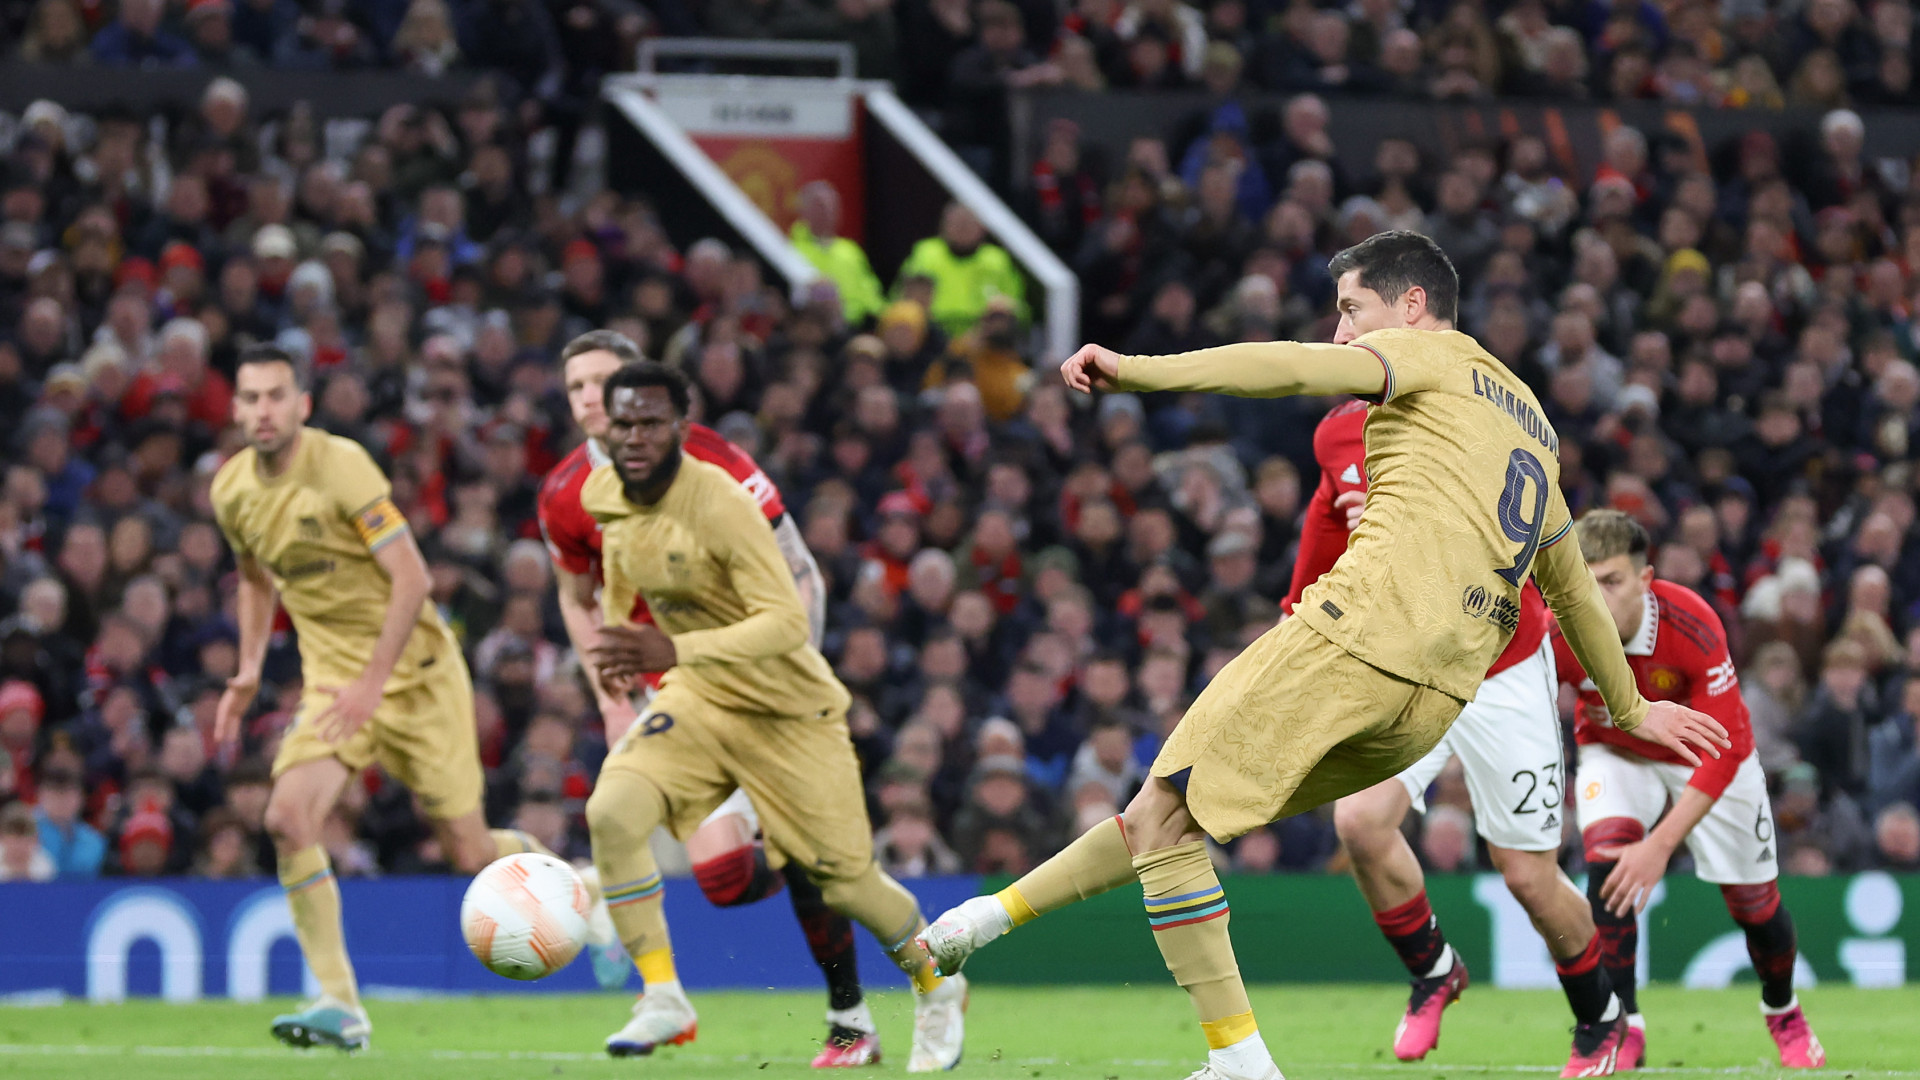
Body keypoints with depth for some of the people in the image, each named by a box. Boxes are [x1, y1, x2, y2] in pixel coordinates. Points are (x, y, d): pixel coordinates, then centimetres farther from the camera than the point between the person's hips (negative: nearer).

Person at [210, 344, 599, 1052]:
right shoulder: (231, 490, 1)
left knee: (470, 856, -1)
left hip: (412, 670, -5)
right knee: (289, 818, -20)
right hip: (330, 674, 5)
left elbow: (410, 577, -21)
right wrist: (249, 672, 10)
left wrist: (373, 683, -26)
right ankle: (340, 1006, -16)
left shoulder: (340, 465, -19)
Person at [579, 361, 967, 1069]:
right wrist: (615, 647, 3)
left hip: (789, 710, -5)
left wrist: (675, 651, -43)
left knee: (845, 882, 4)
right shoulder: (602, 495, -6)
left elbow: (787, 619, -35)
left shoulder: (721, 503, -28)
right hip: (697, 698, 5)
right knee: (611, 813, -21)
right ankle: (663, 999, -11)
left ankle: (938, 989, 33)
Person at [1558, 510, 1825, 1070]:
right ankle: (1623, 1027, -18)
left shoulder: (1692, 627, -38)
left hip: (1704, 757, -1)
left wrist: (1661, 844, -41)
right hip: (1615, 752, 1)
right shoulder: (1558, 635, -31)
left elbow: (1725, 751, -36)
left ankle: (1783, 1012, 40)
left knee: (1754, 903, 8)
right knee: (1607, 860, -28)